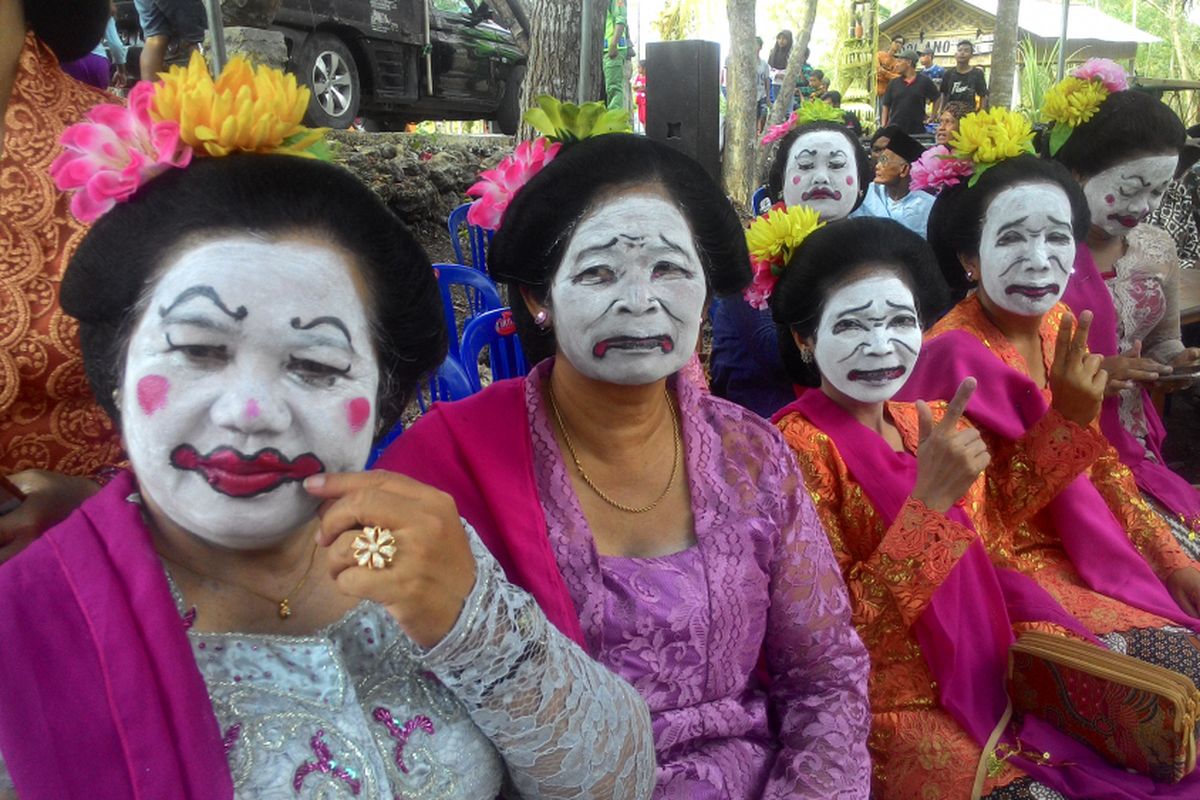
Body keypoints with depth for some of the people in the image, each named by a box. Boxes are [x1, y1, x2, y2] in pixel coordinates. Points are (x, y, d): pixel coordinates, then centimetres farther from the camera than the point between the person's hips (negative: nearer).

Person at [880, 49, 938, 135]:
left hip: (917, 130, -2)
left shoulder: (924, 82, 1)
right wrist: (883, 127, 0)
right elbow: (886, 107, 9)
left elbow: (937, 100, 11)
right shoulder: (893, 83, 8)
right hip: (895, 129, 2)